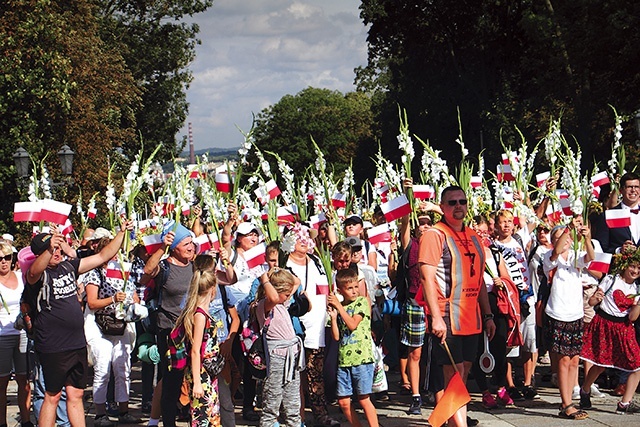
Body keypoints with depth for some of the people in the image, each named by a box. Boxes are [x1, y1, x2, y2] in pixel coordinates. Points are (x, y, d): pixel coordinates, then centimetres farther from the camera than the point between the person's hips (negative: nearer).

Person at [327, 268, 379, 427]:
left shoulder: (362, 302, 2)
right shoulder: (339, 307, 13)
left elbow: (353, 324, -12)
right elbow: (336, 336, 7)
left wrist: (338, 306, -8)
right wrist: (333, 317, -5)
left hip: (362, 357, -5)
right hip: (344, 360, 5)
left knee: (363, 399, -7)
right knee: (343, 401, 4)